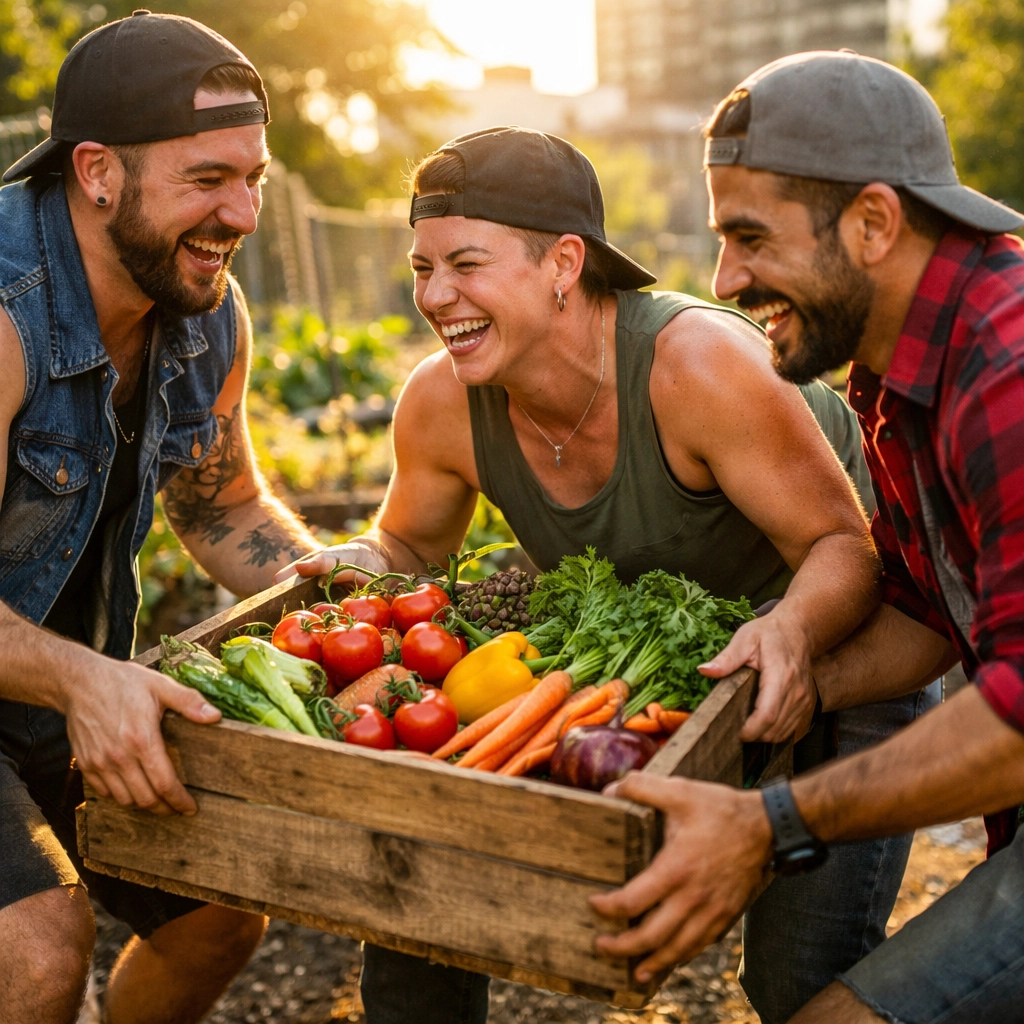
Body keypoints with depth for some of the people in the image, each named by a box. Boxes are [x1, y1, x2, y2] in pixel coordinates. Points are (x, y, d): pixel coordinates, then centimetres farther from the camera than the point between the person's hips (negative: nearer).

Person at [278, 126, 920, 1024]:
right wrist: (359, 565, -21)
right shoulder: (442, 402, -18)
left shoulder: (696, 363, -33)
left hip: (838, 634, -3)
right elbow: (408, 544, 1)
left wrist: (794, 632, -46)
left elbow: (847, 548, -26)